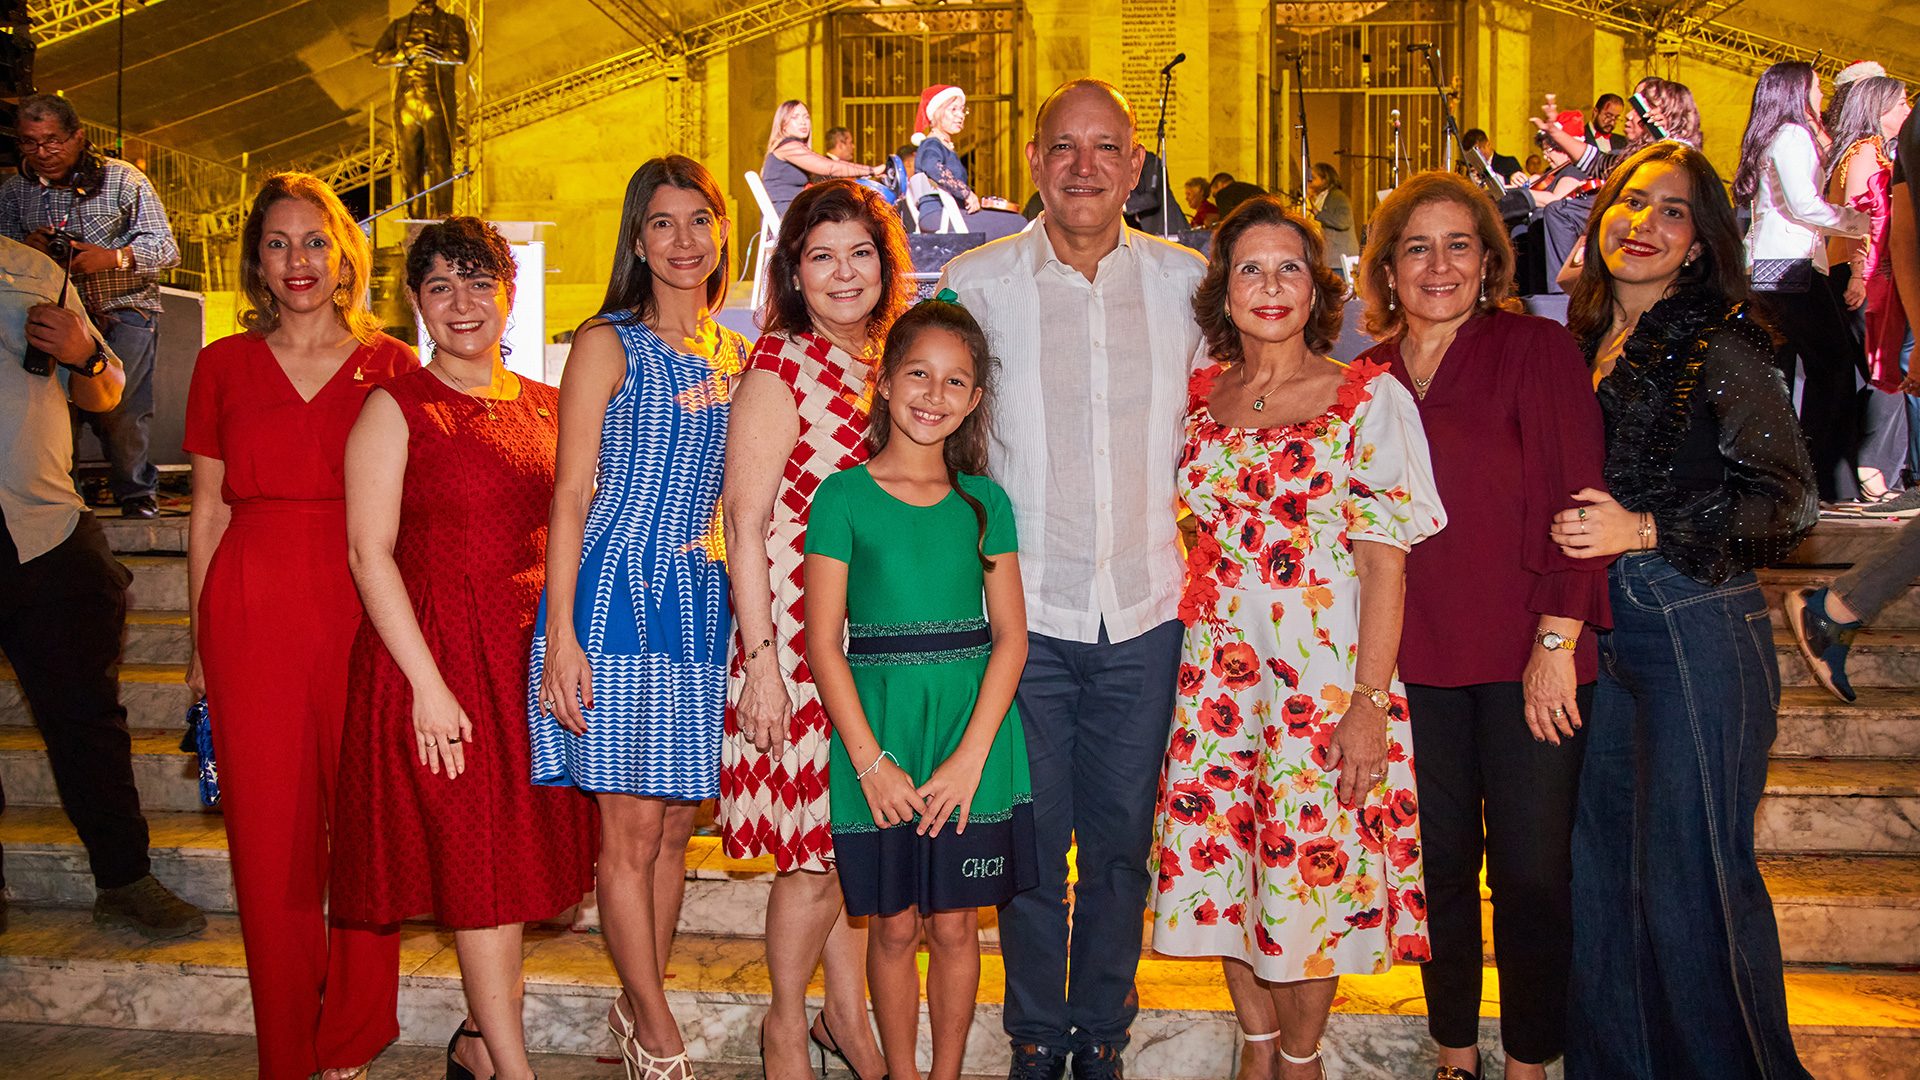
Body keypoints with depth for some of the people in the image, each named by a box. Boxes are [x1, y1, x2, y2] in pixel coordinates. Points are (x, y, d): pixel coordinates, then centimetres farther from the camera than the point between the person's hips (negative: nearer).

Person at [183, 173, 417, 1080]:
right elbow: (208, 510, 12)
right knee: (268, 833, 4)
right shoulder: (224, 365, 11)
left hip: (362, 608, -1)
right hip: (252, 613, 1)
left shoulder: (391, 366, 7)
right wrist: (201, 639, 8)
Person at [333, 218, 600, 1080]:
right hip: (437, 647, -5)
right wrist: (428, 684, -16)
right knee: (478, 854, -3)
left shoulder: (545, 407, 11)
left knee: (522, 846, 9)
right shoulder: (395, 409, -4)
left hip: (531, 646, 5)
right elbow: (370, 554, -10)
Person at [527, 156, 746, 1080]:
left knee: (675, 826, 10)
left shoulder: (735, 355, 13)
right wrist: (560, 637, -13)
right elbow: (571, 497, -6)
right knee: (632, 827, 0)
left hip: (701, 603, 5)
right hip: (617, 596, -5)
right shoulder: (608, 345, -3)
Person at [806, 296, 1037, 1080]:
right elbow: (823, 642, -5)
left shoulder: (984, 501, 5)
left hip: (972, 730, 2)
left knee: (955, 924, 9)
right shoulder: (844, 497, -2)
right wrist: (870, 759, -12)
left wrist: (970, 756, -9)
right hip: (878, 729, -1)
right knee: (895, 926, 8)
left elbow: (1011, 636, 1)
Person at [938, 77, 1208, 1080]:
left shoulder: (1188, 281, 3)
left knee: (1122, 841, 11)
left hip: (1144, 612, 1)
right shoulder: (976, 283, -1)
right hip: (1024, 609, -1)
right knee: (1031, 839, 8)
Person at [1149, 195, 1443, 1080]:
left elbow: (1385, 561, -8)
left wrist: (1369, 701, -15)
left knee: (1313, 866, 2)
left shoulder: (1370, 399, -4)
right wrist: (1175, 658, 8)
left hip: (1324, 669, -4)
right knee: (1223, 861, 8)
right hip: (1216, 669, 4)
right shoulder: (1200, 396, 8)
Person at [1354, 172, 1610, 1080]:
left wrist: (1557, 642, -12)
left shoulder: (1539, 349, -3)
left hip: (1527, 660, -3)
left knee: (1532, 871, 4)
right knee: (1441, 862, 12)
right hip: (1415, 658, 3)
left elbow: (1574, 501, -8)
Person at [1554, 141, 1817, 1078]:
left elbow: (1788, 501, -11)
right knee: (1601, 862, 13)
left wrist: (1645, 531, -18)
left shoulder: (1717, 348, -8)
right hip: (1607, 632, 7)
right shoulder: (1586, 345, 11)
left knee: (1688, 877, 0)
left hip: (1698, 633, -7)